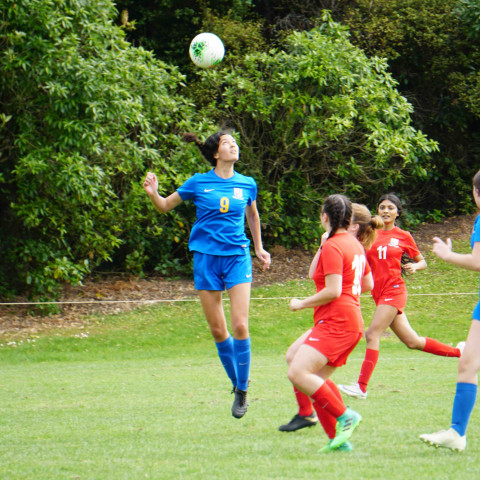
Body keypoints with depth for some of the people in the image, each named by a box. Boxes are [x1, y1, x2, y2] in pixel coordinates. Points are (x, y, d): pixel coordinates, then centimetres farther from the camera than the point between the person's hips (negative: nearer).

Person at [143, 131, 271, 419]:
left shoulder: (247, 184, 5)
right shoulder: (198, 184, -1)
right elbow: (165, 206, 9)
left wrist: (259, 248, 26)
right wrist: (153, 194, -12)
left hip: (237, 257, 0)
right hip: (207, 257, 0)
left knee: (240, 326, -11)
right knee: (218, 330, 2)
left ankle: (243, 390, 1)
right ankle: (236, 382, 20)